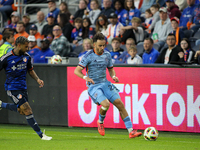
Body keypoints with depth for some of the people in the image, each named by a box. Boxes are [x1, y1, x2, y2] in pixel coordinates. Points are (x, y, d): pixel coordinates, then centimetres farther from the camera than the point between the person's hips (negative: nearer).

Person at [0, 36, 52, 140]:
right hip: (12, 88, -7)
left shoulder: (26, 56, 4)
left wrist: (37, 79, 3)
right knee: (28, 111, -12)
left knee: (22, 111, 16)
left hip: (23, 87, 7)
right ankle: (41, 135, -6)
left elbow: (30, 70, 18)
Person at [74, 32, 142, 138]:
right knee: (106, 104, -28)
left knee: (120, 104, -9)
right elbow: (77, 71, -9)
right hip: (93, 86, -5)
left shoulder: (107, 55, 7)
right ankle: (100, 122, 6)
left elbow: (111, 69, 22)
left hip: (105, 83, 5)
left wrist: (113, 76, -1)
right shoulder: (89, 56, -8)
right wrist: (85, 77, -28)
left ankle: (131, 131, -6)